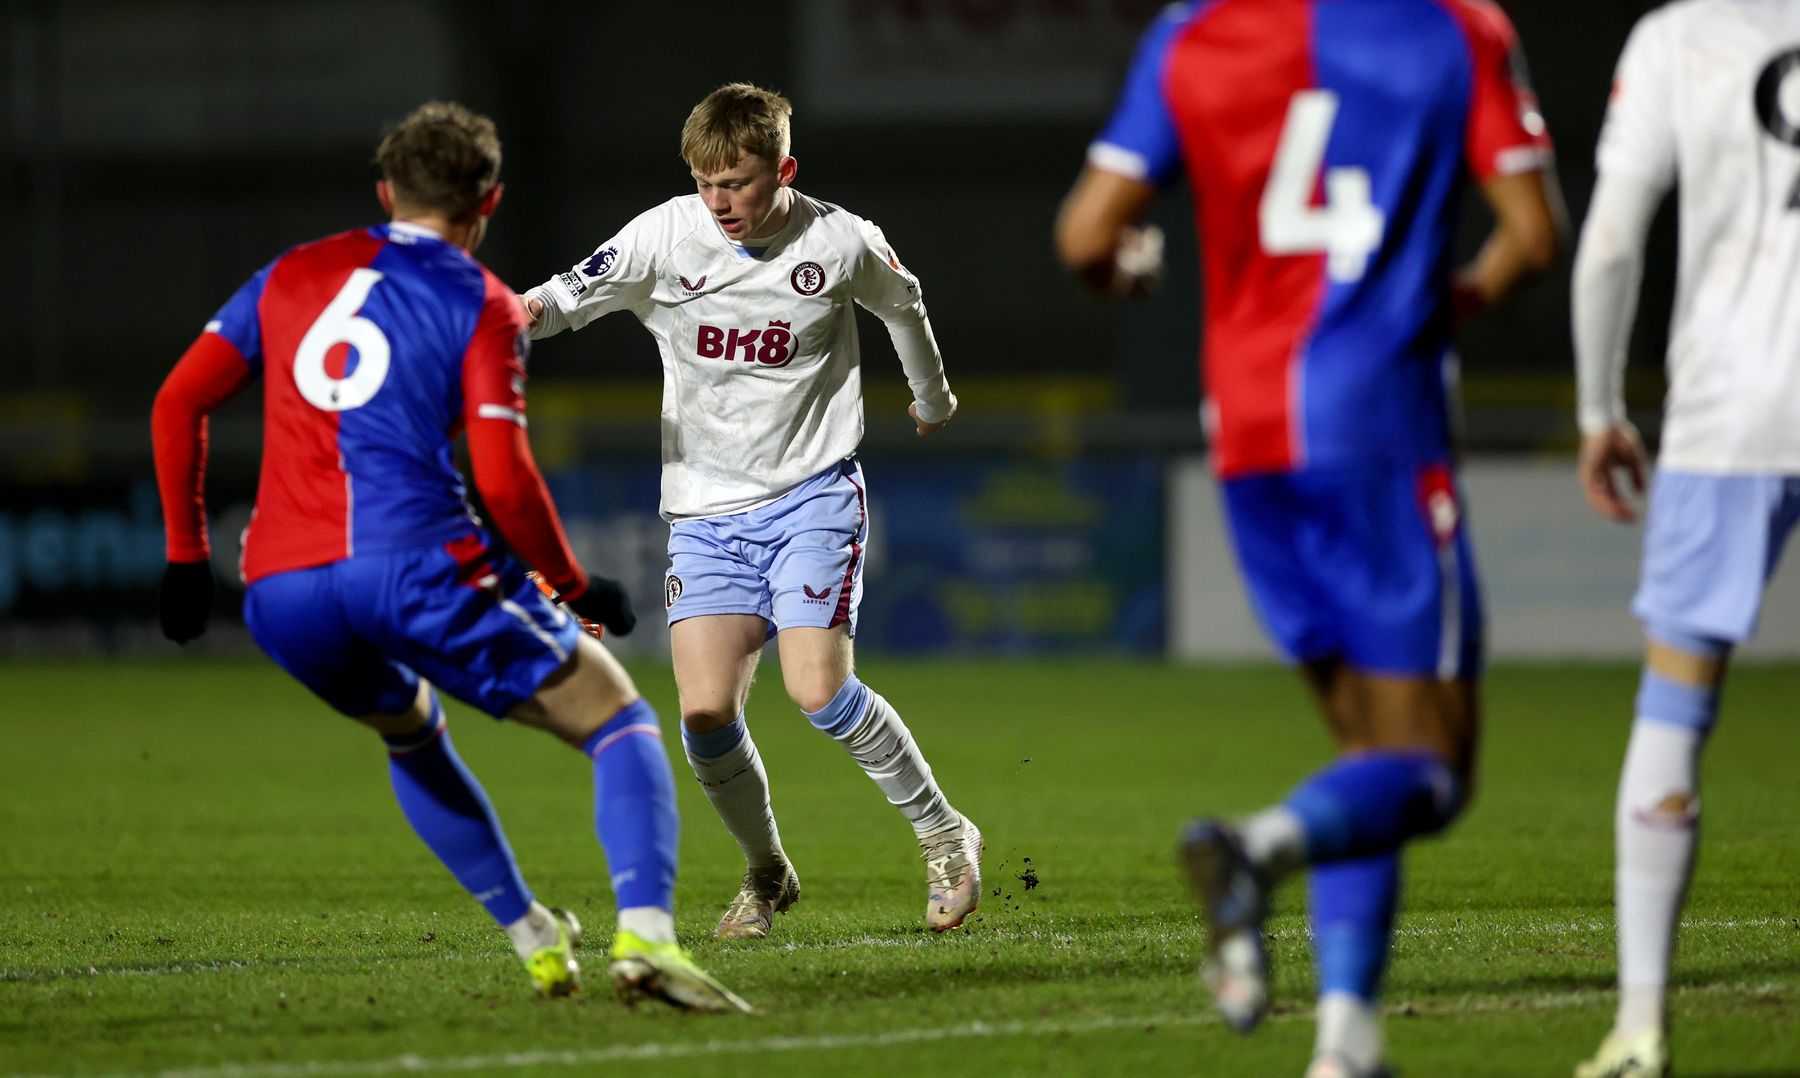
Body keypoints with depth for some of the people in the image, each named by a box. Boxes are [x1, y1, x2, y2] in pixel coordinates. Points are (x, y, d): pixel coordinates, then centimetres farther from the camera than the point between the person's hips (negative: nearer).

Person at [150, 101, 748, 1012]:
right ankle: (644, 936, -21)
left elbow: (178, 402, 17)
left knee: (409, 733, 35)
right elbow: (503, 482, -6)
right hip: (412, 567, -5)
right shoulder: (480, 305, 6)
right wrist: (575, 587, 8)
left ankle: (534, 940, 29)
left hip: (279, 595, 5)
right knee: (619, 721, 3)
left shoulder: (292, 276, 21)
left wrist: (187, 555, 24)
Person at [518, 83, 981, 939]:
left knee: (817, 687, -20)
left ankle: (944, 836, 2)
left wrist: (933, 398, 33)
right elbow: (573, 292, -16)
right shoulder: (666, 237, -6)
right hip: (707, 508, 2)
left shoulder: (840, 243, -5)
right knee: (706, 709, -12)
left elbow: (903, 306, 16)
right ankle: (766, 873, 15)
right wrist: (515, 315, -39)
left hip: (813, 492, -2)